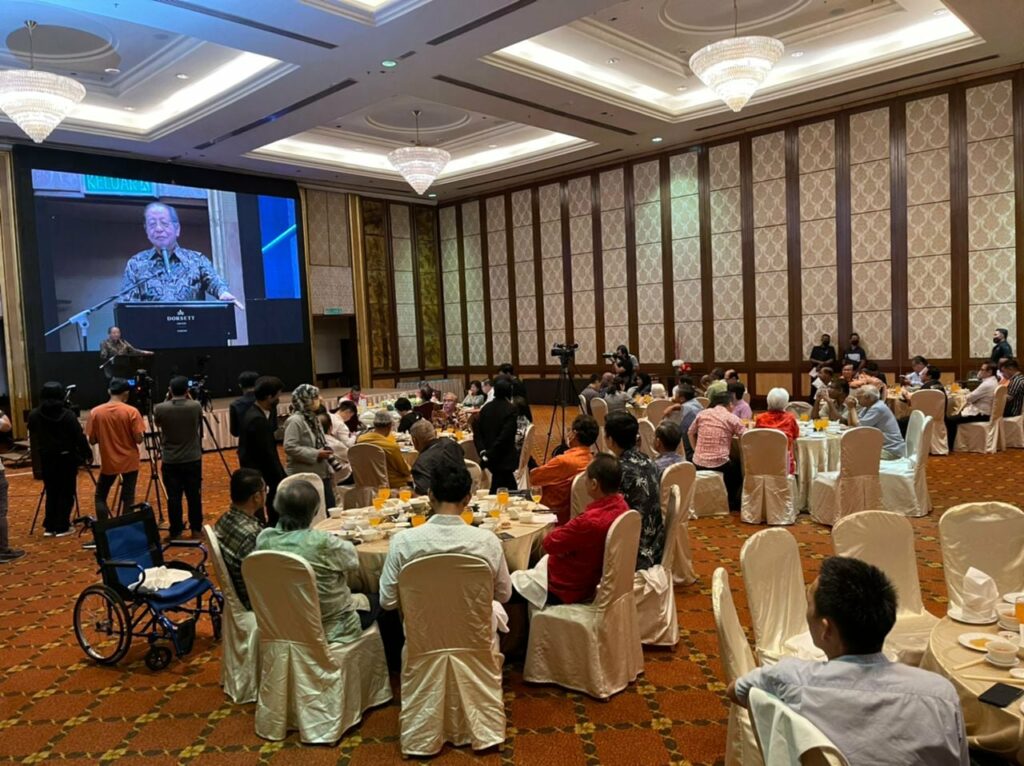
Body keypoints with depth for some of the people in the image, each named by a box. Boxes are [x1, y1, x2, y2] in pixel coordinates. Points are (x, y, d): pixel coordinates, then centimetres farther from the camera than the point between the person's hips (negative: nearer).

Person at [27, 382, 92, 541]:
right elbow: (79, 437, -9)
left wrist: (39, 455, 18)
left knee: (51, 492, 13)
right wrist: (87, 454, -1)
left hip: (46, 459, 4)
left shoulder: (33, 415, -1)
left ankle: (49, 526, 13)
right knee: (66, 493, 4)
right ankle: (62, 527, 5)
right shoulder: (68, 415, -12)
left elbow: (33, 438, 8)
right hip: (66, 458, -4)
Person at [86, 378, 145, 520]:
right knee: (128, 499, 7)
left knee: (100, 497, 18)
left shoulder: (95, 412, -6)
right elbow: (138, 439, -13)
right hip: (129, 462, -1)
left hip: (108, 462, 1)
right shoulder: (131, 411, -13)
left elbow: (92, 440, -2)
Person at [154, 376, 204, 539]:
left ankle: (175, 531, 15)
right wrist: (189, 398, 15)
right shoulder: (196, 407, -10)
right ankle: (196, 529, 19)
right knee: (194, 496, 10)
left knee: (173, 497, 8)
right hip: (193, 459, 0)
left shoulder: (160, 408, -10)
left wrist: (167, 400, 13)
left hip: (170, 461, 0)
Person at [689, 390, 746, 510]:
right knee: (738, 466, 27)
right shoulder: (732, 418, -4)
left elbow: (691, 433, 17)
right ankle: (731, 502, 34)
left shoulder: (702, 414, 6)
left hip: (698, 464, 5)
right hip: (720, 465, -5)